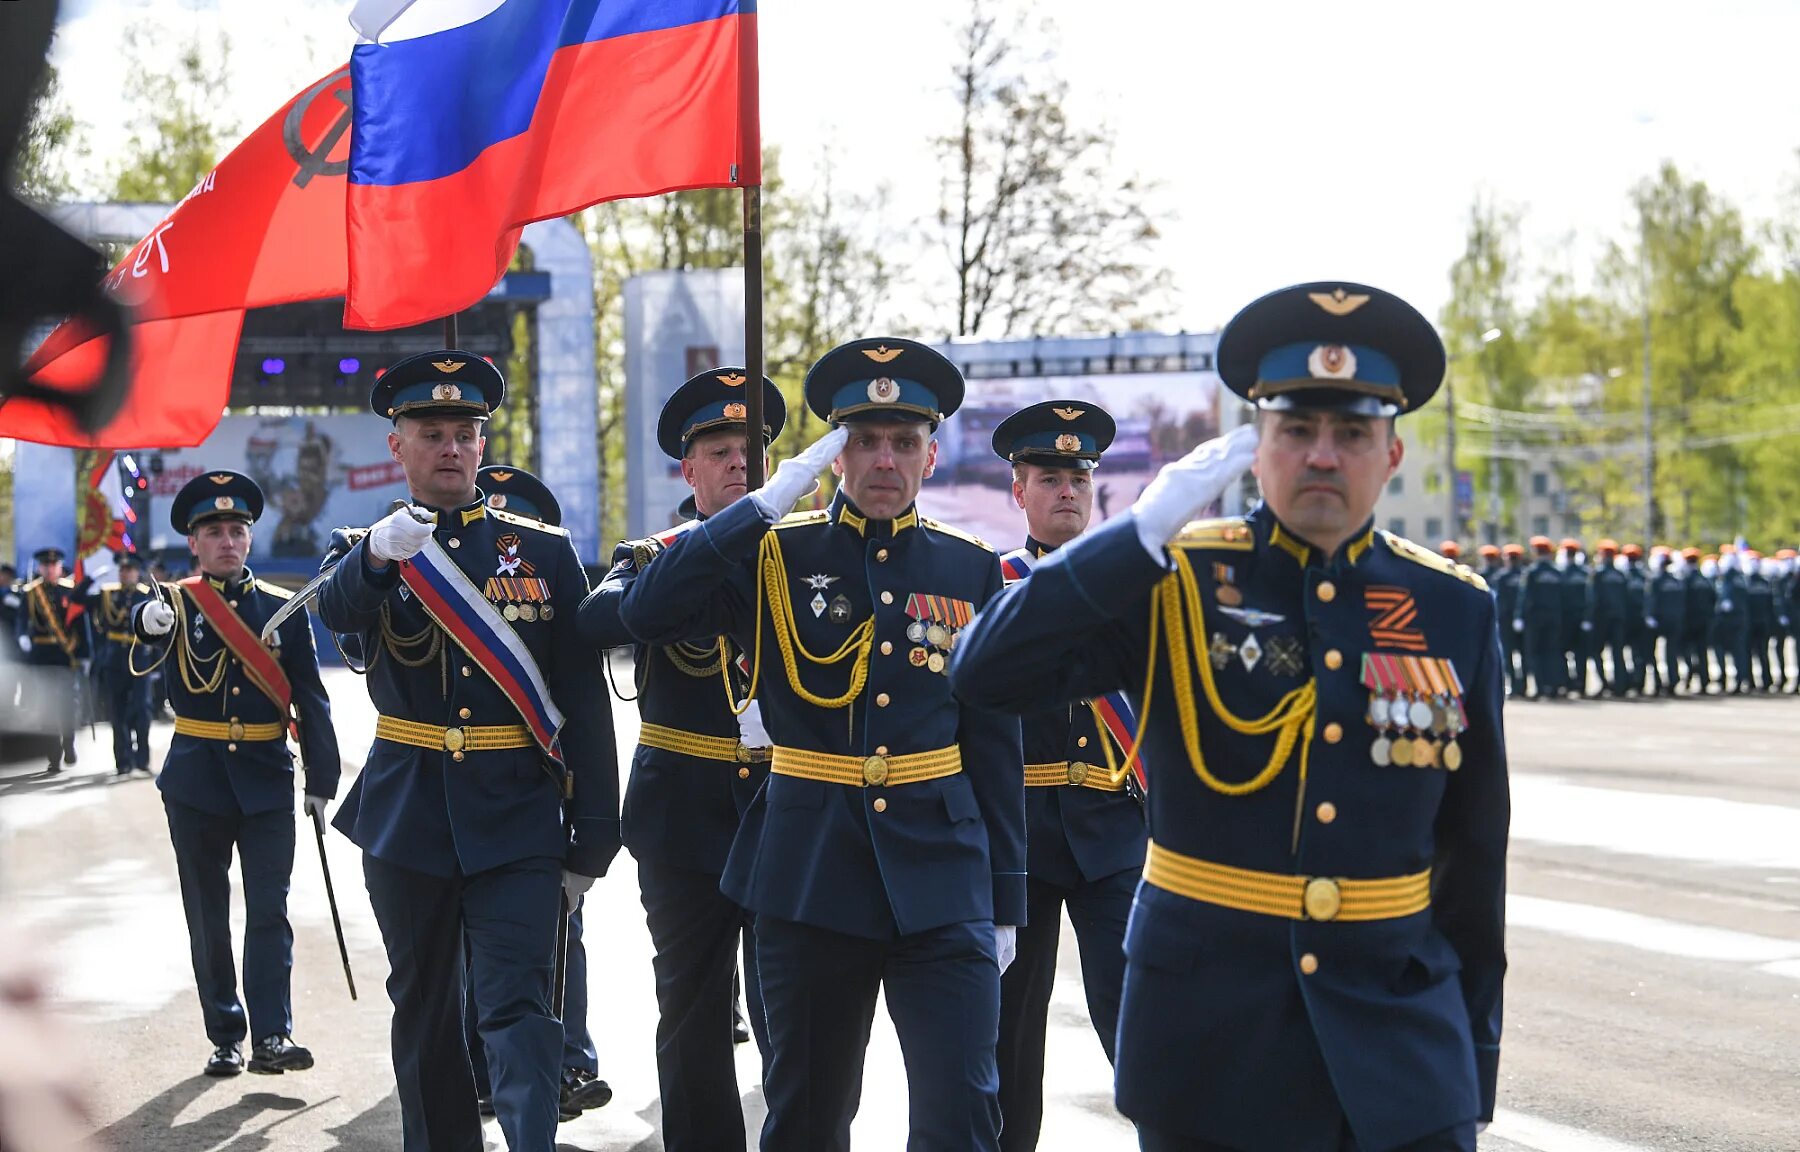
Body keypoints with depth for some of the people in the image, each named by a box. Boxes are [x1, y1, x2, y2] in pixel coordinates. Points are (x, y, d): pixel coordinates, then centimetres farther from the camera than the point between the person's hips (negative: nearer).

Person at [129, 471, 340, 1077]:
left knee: (269, 908, -7)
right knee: (208, 915, 6)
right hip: (196, 782, 0)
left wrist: (321, 780, 1)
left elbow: (311, 700, 7)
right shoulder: (173, 604, 0)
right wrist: (149, 626, -46)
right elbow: (141, 662, -22)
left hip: (266, 780, 0)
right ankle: (226, 1038, 15)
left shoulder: (284, 609, 4)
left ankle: (273, 1035, -10)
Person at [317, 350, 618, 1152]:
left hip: (517, 816, -2)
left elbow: (584, 699, 1)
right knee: (423, 1005, 13)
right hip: (408, 814, 2)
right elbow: (338, 613, -23)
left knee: (518, 1003, -11)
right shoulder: (368, 556, 3)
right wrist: (376, 555, -46)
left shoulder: (545, 552, 2)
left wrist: (593, 837, -3)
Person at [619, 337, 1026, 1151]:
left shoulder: (971, 570, 4)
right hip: (810, 874, 0)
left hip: (940, 873, 0)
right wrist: (765, 504, -19)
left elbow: (995, 743, 7)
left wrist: (1005, 900, 5)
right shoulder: (774, 554, 0)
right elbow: (645, 615, -15)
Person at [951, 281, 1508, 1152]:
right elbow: (985, 674, -15)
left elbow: (1474, 849, 8)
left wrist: (1476, 1047, 9)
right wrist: (1144, 533, -22)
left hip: (1400, 1042, 1)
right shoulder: (1171, 582, -2)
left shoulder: (1456, 610, 3)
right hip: (1211, 1046, -1)